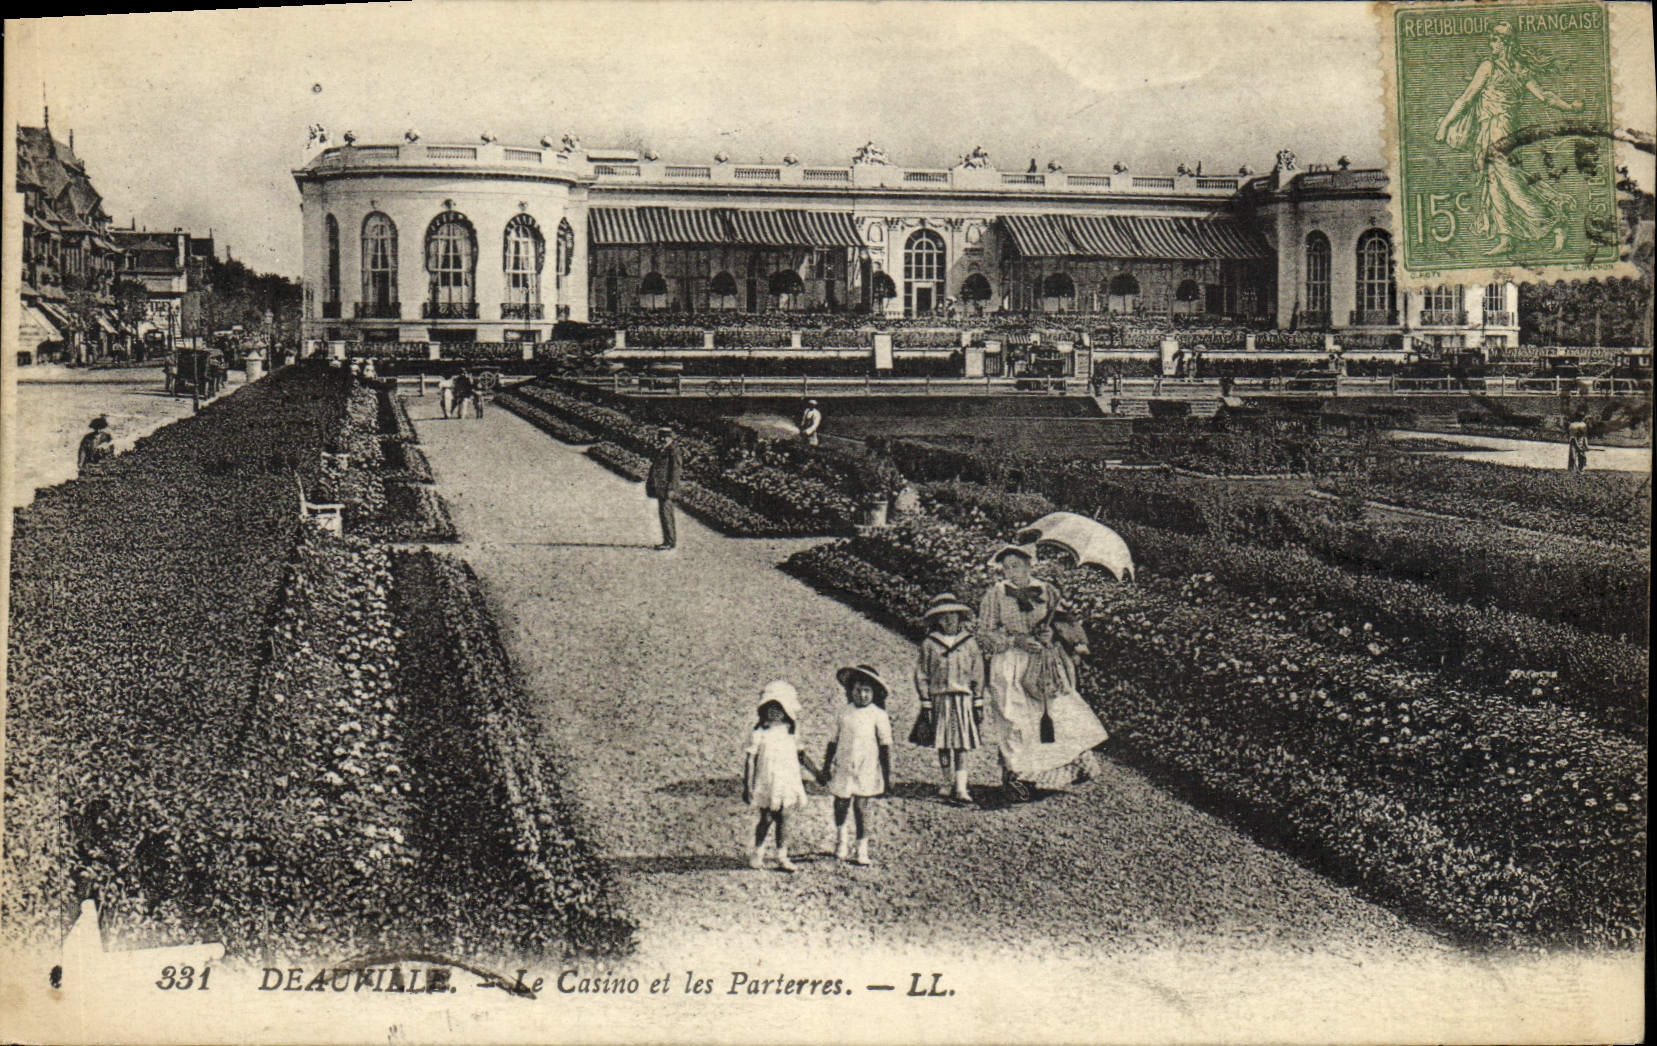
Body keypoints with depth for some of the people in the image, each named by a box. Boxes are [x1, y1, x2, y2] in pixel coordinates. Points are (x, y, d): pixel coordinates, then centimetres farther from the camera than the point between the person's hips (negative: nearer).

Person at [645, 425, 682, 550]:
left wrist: (671, 488, -20)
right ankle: (668, 541, 18)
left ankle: (670, 543, -10)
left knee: (665, 513, -12)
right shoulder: (661, 451, 18)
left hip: (666, 487, -10)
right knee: (663, 513, 12)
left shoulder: (673, 451, -9)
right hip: (659, 488, 10)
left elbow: (675, 471, -15)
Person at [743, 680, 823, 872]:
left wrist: (817, 773, 11)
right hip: (765, 783, -3)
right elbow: (750, 760, -6)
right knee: (766, 819, 1)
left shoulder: (791, 732, 5)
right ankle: (758, 853, 21)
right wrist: (747, 786, -9)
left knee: (783, 820, 3)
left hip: (787, 782, 3)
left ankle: (782, 857, 11)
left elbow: (801, 755, 15)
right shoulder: (759, 733, -7)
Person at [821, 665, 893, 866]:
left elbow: (885, 745, -1)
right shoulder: (844, 712, 5)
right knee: (841, 803, 7)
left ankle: (862, 849, 9)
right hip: (842, 766, 2)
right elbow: (833, 741, 12)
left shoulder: (878, 715, -2)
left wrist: (888, 774, -3)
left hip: (866, 768, -2)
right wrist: (826, 767, 12)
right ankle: (842, 838, 37)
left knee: (861, 804, -4)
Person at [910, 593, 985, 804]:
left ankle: (960, 787, -10)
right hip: (938, 698, 0)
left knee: (961, 745, -8)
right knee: (942, 744, 6)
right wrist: (926, 703, -1)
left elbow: (978, 674, 8)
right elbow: (921, 674, 4)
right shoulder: (929, 644, 3)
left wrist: (978, 703, 5)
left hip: (963, 699, 0)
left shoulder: (969, 643, 6)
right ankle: (947, 782, 22)